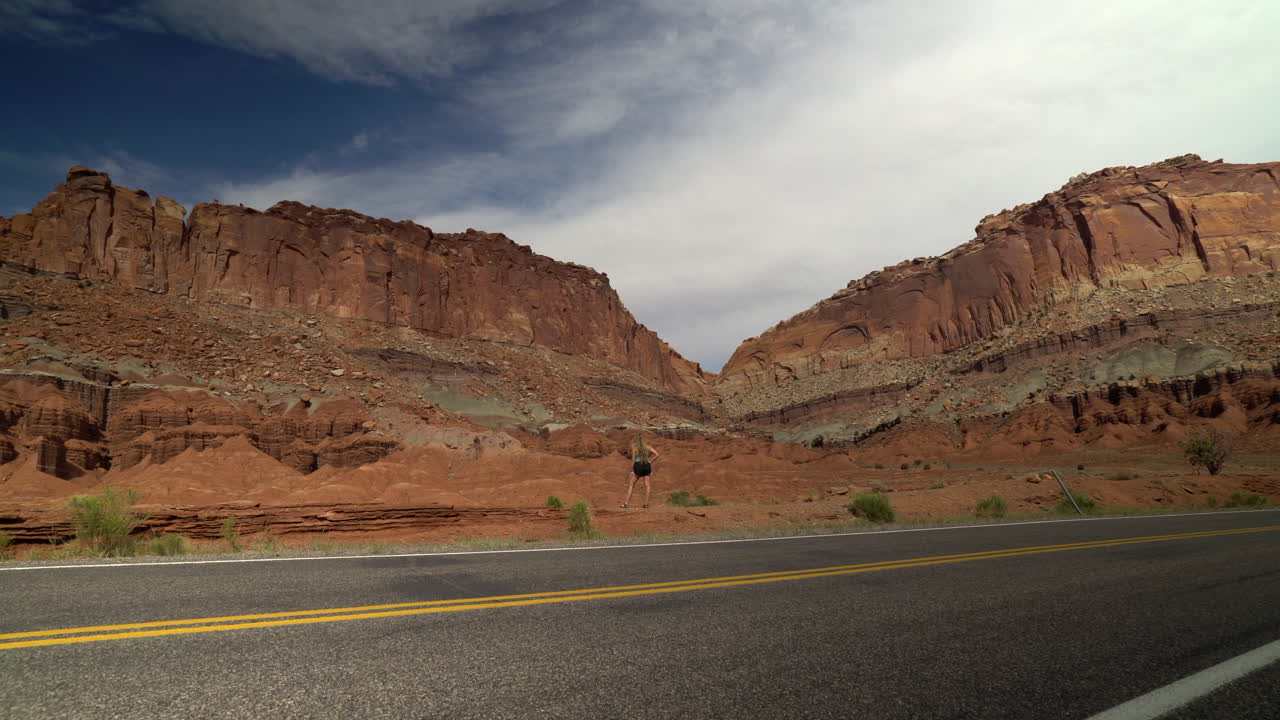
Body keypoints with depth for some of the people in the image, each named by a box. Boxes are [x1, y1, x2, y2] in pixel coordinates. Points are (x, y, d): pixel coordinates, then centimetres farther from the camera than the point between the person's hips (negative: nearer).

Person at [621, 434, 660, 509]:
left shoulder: (634, 447, -2)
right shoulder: (647, 446, 4)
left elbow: (633, 460, -4)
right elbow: (656, 454, -5)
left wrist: (632, 470, 0)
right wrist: (650, 462, 2)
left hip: (638, 466, -2)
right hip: (647, 466, 2)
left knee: (630, 485, 7)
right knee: (647, 485, 8)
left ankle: (626, 503, 3)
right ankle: (646, 503, 5)